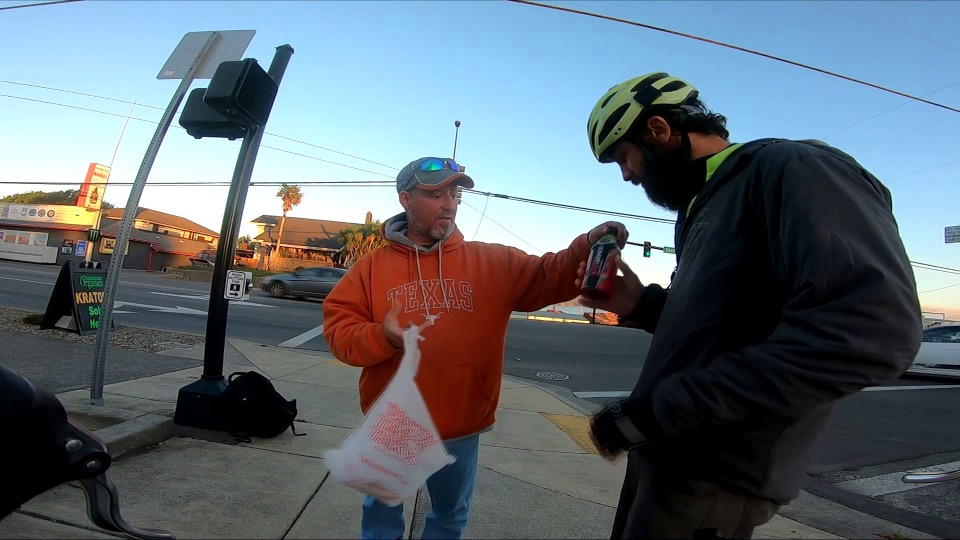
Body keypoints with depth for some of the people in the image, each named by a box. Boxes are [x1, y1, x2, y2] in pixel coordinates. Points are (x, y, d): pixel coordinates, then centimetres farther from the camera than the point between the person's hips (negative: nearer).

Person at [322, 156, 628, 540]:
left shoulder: (492, 262, -5)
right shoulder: (372, 265, -4)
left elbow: (548, 278, -12)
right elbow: (337, 326, -5)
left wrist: (586, 248, -31)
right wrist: (381, 337, -25)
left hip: (461, 428, 1)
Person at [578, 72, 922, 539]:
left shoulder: (793, 168, -12)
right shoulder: (707, 207, 16)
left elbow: (873, 328, -28)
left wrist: (654, 410, -26)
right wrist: (643, 305, 1)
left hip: (714, 478, -8)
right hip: (667, 458, 9)